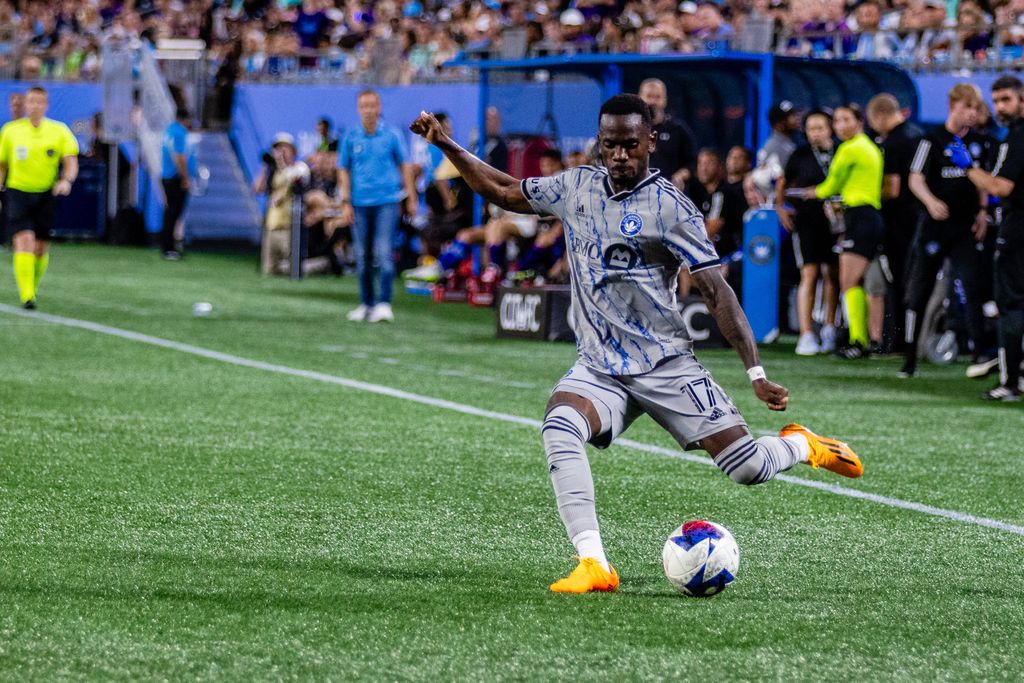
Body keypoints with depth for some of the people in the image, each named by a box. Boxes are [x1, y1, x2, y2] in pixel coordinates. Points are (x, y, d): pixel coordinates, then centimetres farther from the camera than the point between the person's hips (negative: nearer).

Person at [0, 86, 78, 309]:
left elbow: (71, 162, -2)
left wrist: (66, 181, -22)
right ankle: (26, 295, -24)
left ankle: (32, 288, 30)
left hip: (46, 195, 1)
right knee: (24, 240, -19)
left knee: (41, 248, 6)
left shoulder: (59, 131, 2)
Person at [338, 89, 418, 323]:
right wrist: (346, 202, 1)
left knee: (384, 253, -11)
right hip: (360, 204, 2)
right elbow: (343, 171, 8)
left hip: (387, 201, -2)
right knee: (363, 256, 7)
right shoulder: (350, 137, 4)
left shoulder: (391, 135, 1)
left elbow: (405, 166, 7)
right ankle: (366, 303, 16)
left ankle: (384, 304, -11)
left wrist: (411, 198, 4)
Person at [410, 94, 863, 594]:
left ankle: (800, 445, 28)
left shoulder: (668, 207, -8)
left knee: (749, 469, -10)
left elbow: (716, 291, -9)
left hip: (666, 365, -3)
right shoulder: (577, 188, 7)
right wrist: (446, 146, 14)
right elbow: (503, 191, 22)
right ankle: (593, 565, -34)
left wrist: (756, 372, -14)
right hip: (597, 367, 3)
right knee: (559, 428, -31)